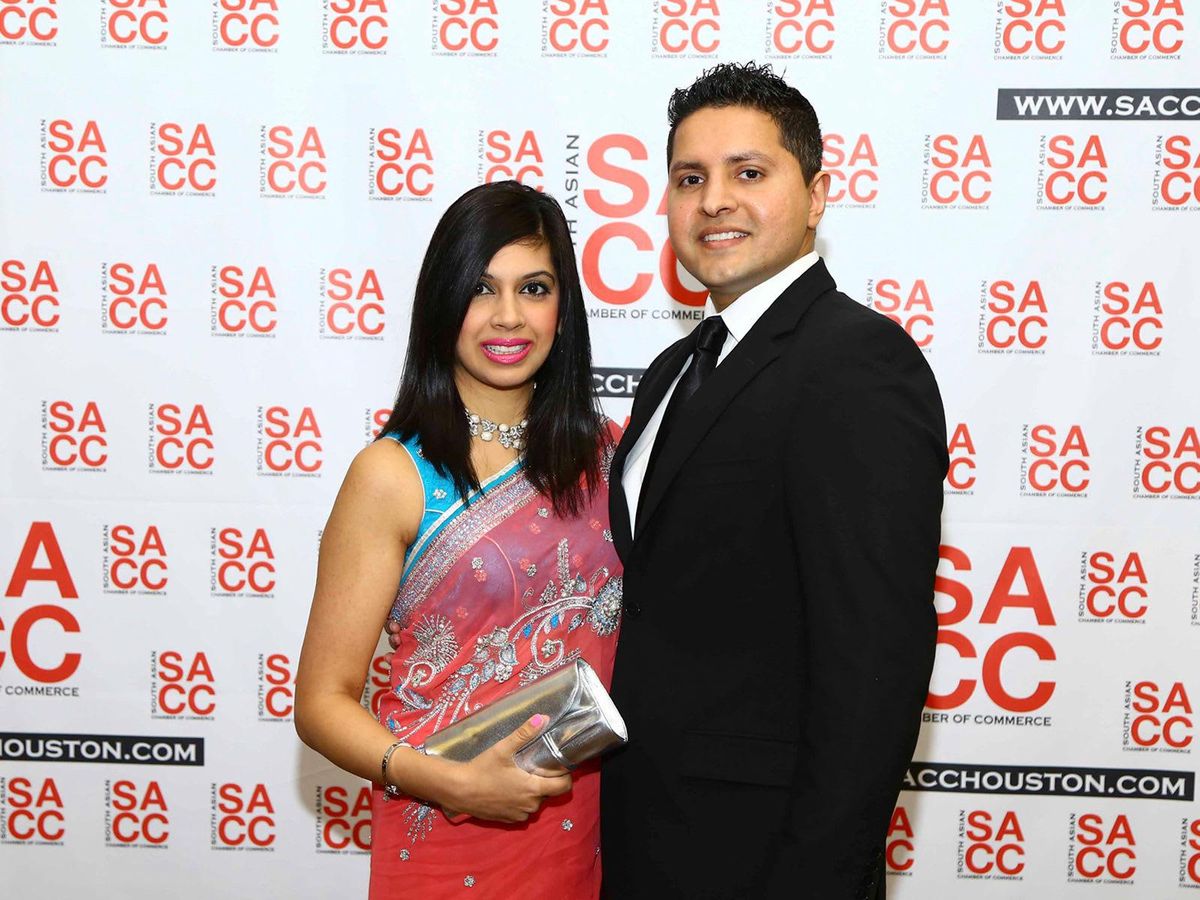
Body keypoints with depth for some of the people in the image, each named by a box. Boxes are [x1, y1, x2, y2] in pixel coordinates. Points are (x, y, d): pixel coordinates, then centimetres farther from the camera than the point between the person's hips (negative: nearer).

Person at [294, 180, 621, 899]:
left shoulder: (605, 451, 1)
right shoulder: (394, 475, -11)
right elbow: (323, 701, -9)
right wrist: (452, 783, -22)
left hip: (590, 831, 4)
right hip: (447, 842, -4)